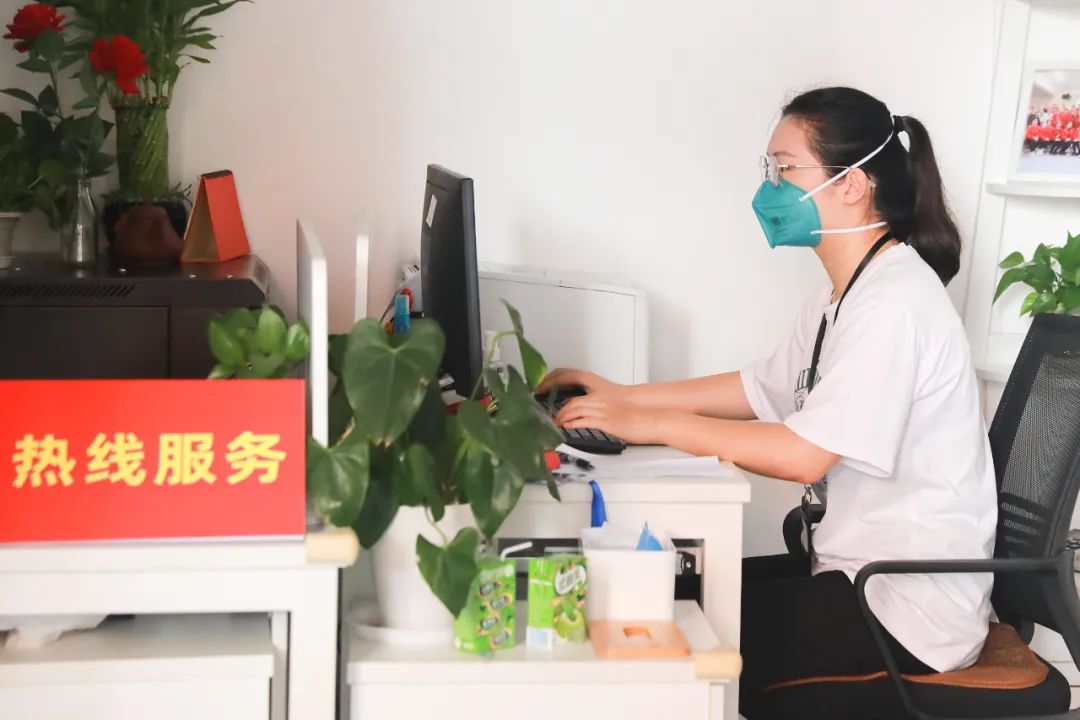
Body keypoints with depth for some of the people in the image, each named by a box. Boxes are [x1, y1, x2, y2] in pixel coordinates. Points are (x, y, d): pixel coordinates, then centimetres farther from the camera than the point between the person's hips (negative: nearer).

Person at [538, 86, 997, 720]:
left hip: (911, 608, -9)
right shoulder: (844, 295, 11)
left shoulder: (892, 302, -21)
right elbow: (759, 389, 19)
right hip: (862, 571, 9)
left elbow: (804, 453, -26)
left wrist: (653, 424, -18)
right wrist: (622, 396, 11)